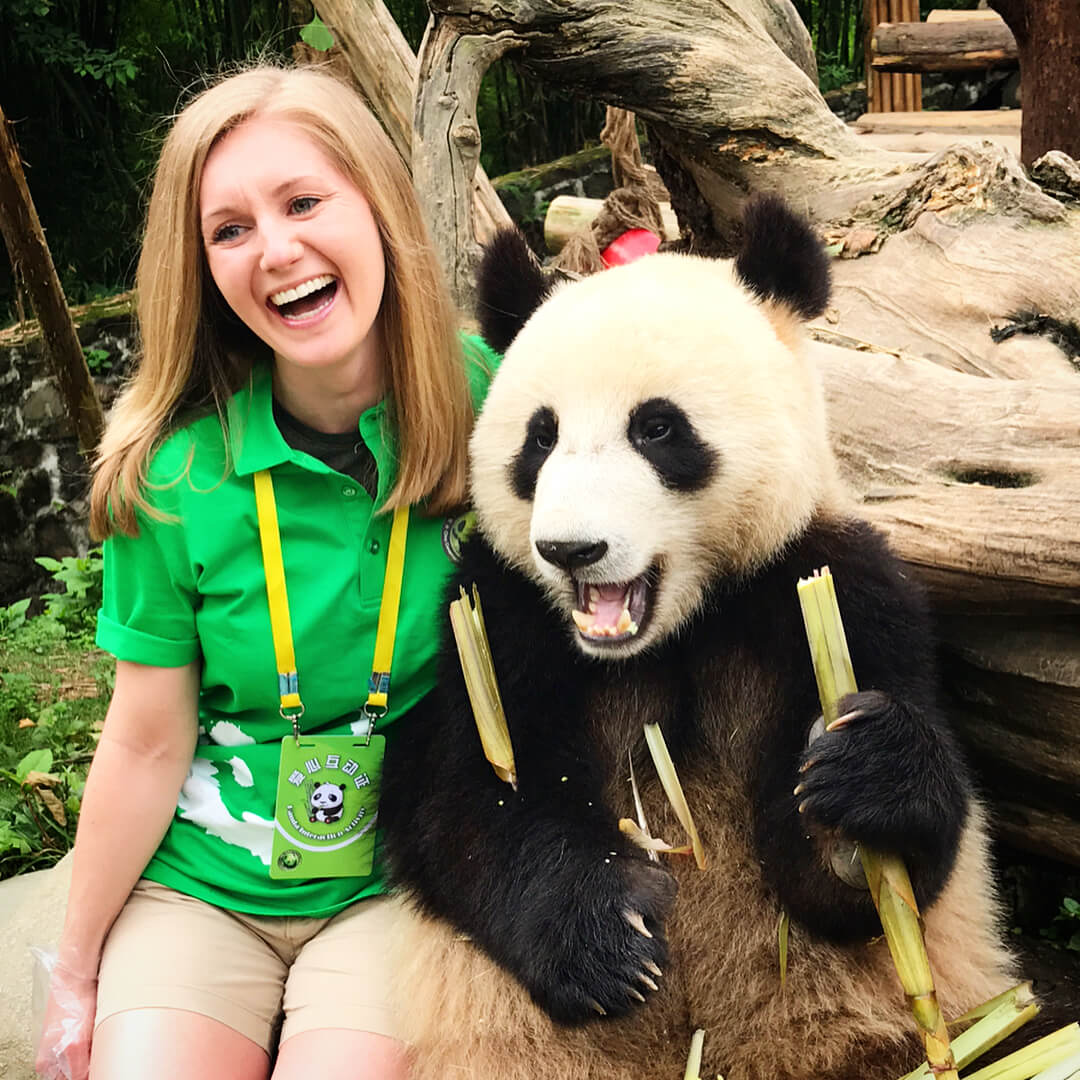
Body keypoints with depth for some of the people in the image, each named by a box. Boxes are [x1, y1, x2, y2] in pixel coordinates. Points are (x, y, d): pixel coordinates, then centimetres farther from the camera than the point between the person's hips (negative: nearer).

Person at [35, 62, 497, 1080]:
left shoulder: (485, 403, -11)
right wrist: (76, 975, 4)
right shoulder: (175, 474, -12)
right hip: (200, 883, 1)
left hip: (396, 881, 0)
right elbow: (148, 746, -4)